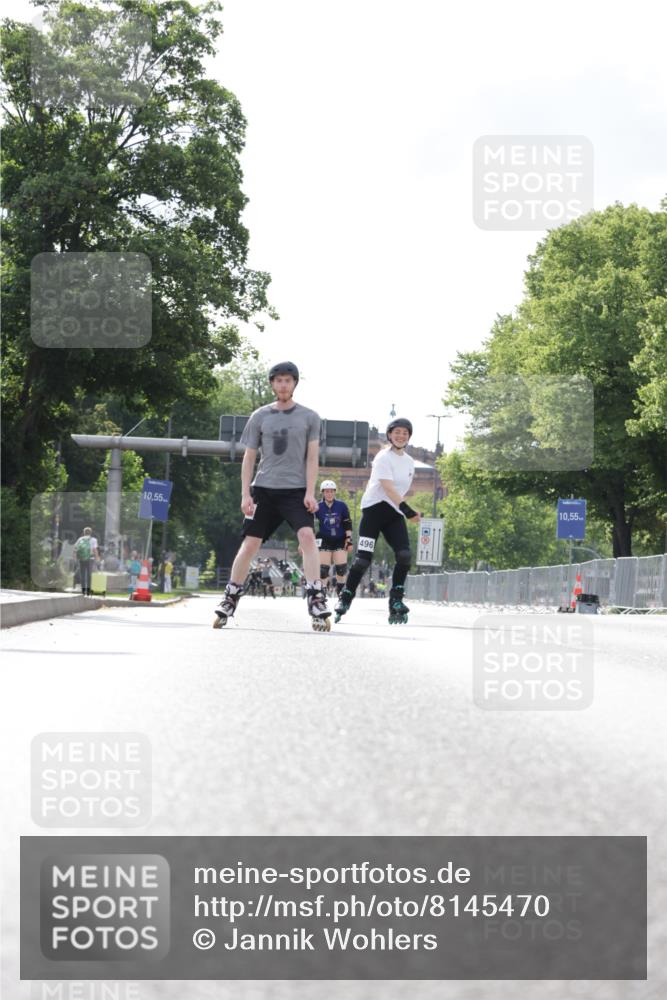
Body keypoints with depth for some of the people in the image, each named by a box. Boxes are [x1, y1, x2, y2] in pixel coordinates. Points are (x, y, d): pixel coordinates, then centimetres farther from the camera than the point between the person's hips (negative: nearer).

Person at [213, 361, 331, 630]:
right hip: (264, 489, 1)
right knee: (249, 543, 0)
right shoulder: (260, 416, 7)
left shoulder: (309, 417, 5)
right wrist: (245, 494, 0)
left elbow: (312, 457, 2)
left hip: (296, 490, -1)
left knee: (307, 536, -22)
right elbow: (249, 457, 9)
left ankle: (316, 601, -22)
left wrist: (310, 492, -8)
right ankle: (229, 601, 13)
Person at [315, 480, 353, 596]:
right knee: (323, 567, -9)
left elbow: (347, 524, 2)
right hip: (324, 540, -1)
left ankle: (341, 590, 13)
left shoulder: (341, 506, -4)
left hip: (340, 540, 1)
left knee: (341, 567, -5)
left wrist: (349, 539, -2)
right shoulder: (318, 508, -7)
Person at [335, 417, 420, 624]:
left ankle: (396, 602, -3)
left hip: (394, 513, 6)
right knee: (363, 558, -10)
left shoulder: (409, 461, 15)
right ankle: (345, 598, 3)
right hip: (375, 508, -6)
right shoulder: (384, 457, -9)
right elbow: (388, 488, -20)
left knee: (405, 556, -12)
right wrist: (407, 510, -29)